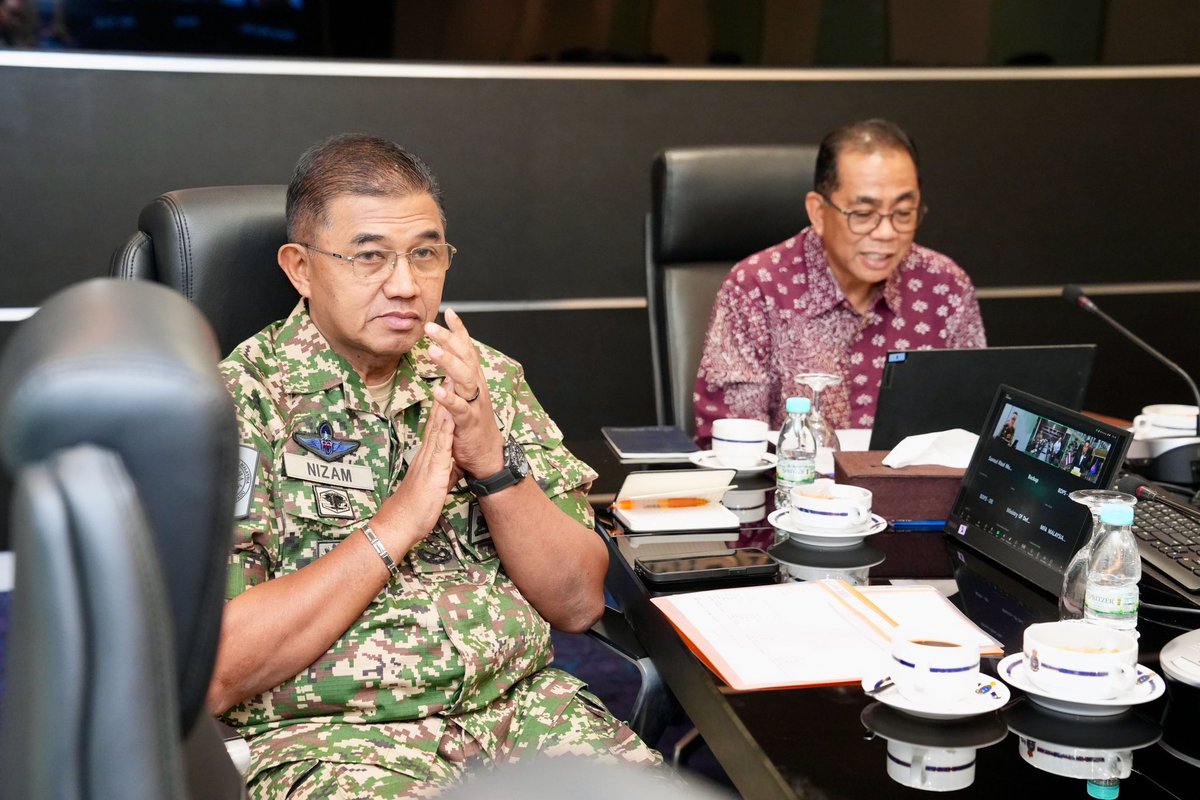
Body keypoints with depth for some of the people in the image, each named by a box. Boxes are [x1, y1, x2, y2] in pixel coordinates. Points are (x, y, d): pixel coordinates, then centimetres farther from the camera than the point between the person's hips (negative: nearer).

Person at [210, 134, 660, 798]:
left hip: (521, 701, 4)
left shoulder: (487, 378, 9)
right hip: (328, 731, -3)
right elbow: (212, 676, -14)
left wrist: (493, 462, -11)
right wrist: (397, 521, -15)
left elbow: (578, 604, 5)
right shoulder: (234, 402, -5)